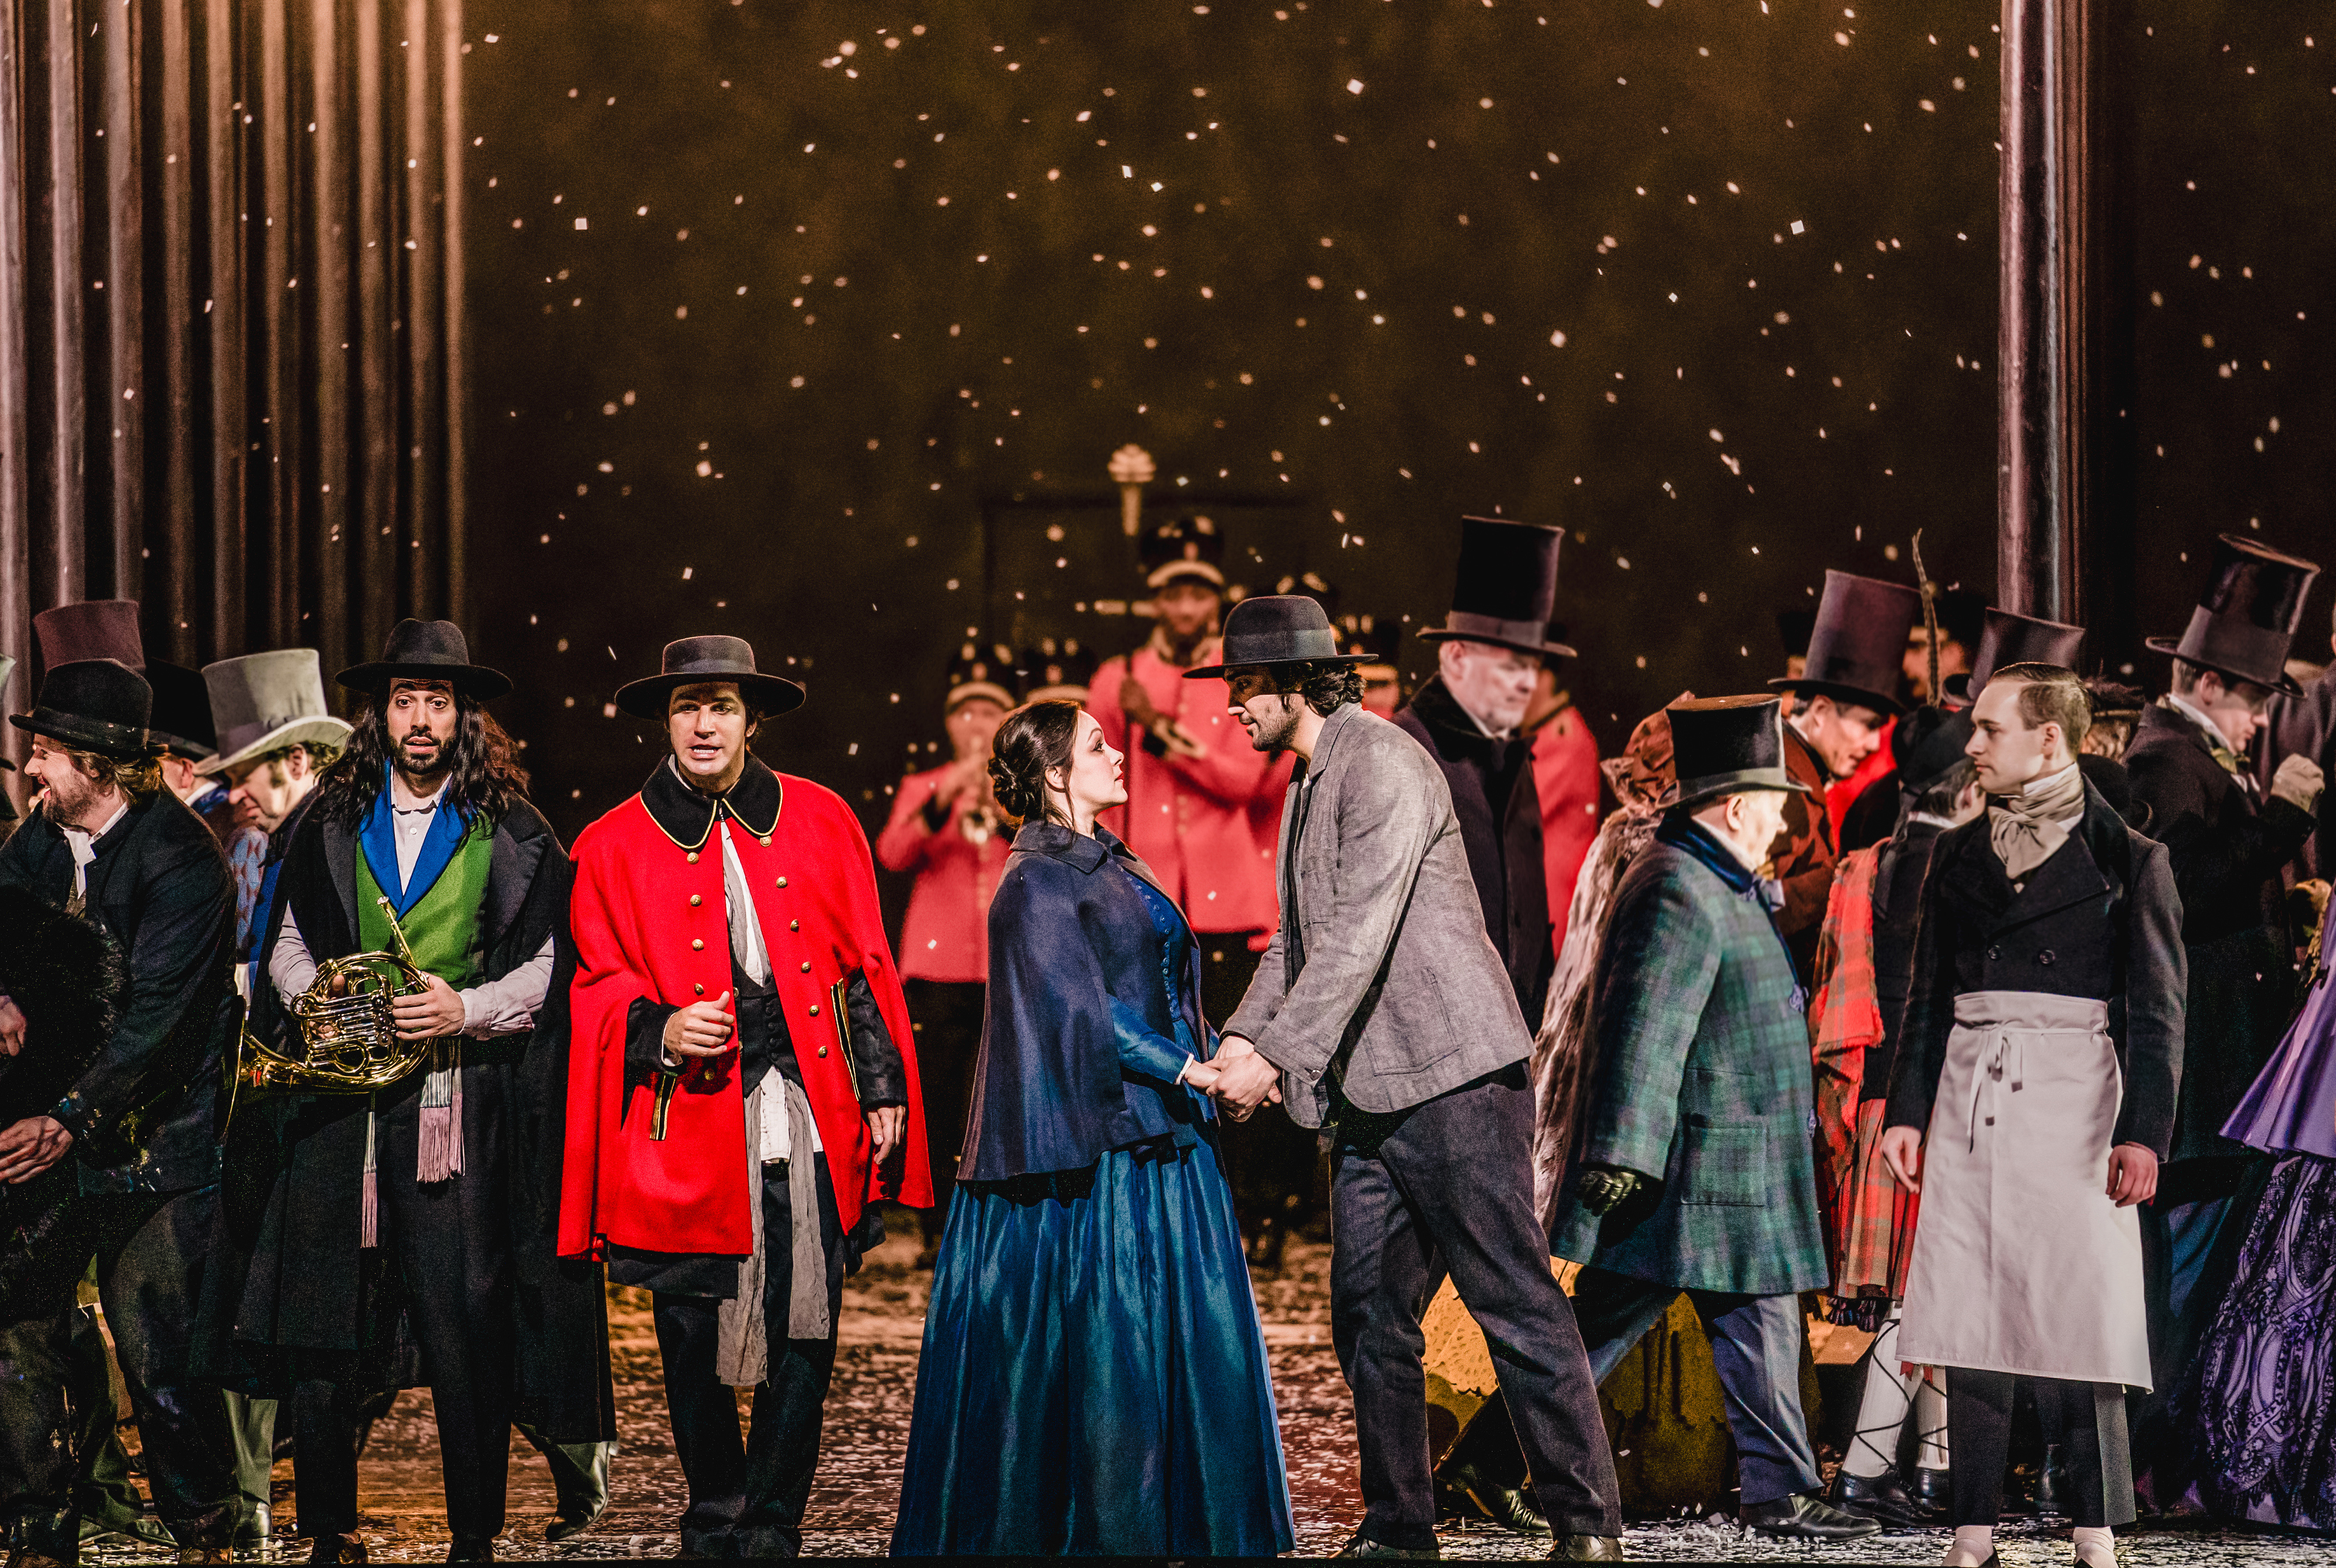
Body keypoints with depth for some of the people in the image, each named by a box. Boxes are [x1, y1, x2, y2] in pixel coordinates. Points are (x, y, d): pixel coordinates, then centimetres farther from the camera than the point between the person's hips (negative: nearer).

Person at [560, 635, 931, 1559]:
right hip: (689, 1123, -1)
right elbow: (597, 988, 7)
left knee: (807, 1335, -1)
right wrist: (658, 1030, -14)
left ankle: (773, 1527, 10)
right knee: (693, 1340, 3)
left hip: (814, 1116, 1)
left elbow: (864, 967, 12)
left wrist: (884, 1090, 7)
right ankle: (714, 1523, 21)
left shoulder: (820, 821, 11)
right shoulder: (613, 847, 7)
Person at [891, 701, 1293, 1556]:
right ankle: (1102, 1527, 3)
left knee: (1190, 1334, 8)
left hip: (1161, 1138, 8)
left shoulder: (1115, 866, 16)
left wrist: (1217, 1058, 5)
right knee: (1105, 1340, -5)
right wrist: (1189, 1070, -17)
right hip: (1096, 1144, -8)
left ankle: (1191, 1522, 14)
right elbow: (1081, 1009, -16)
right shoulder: (1036, 883, -10)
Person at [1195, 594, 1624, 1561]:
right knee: (1369, 1320, 9)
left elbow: (1359, 937, -20)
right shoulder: (1307, 786, 18)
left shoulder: (1381, 764, -12)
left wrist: (1276, 1055, -22)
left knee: (1515, 1302, -6)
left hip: (1452, 1079, -10)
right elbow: (1297, 938, 19)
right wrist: (1243, 1038, 4)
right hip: (1371, 1089, 10)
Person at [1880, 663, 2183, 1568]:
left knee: (2079, 1319, -7)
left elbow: (2157, 1011, -1)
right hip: (1970, 1098, 4)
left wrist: (2145, 1132, -9)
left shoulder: (2128, 859, 1)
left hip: (2072, 1099, -4)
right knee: (1969, 1326, 1)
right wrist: (1907, 1110, 8)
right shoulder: (1959, 855, 14)